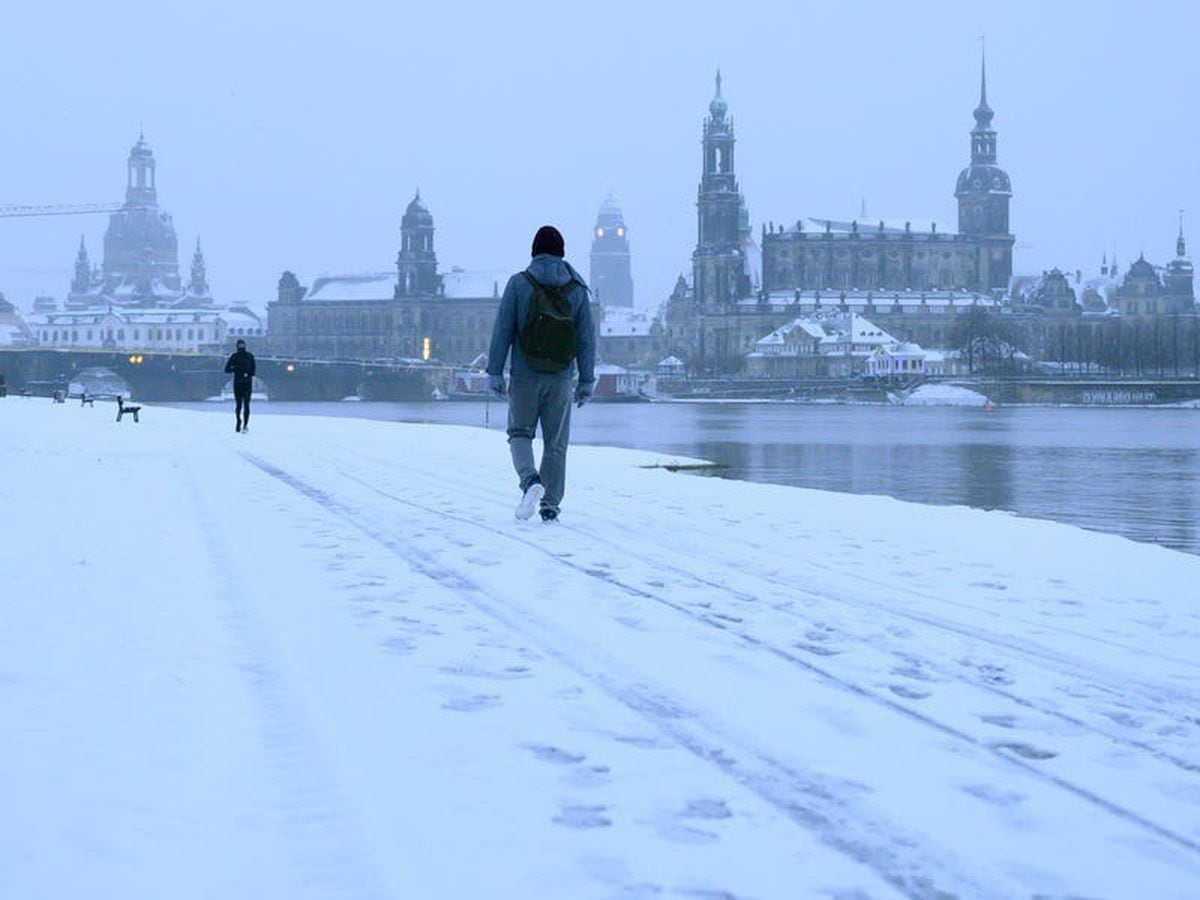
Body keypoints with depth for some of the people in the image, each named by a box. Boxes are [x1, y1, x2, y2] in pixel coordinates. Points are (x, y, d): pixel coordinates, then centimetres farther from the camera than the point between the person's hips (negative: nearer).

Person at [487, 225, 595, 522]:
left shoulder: (519, 284, -3)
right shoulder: (577, 289, 3)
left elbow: (503, 331, -5)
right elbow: (587, 338, 3)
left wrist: (494, 372, -1)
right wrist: (587, 380, 9)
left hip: (525, 375, -1)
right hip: (561, 377, 2)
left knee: (520, 433, 11)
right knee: (556, 442, 9)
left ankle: (530, 479, -16)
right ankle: (550, 505, 7)